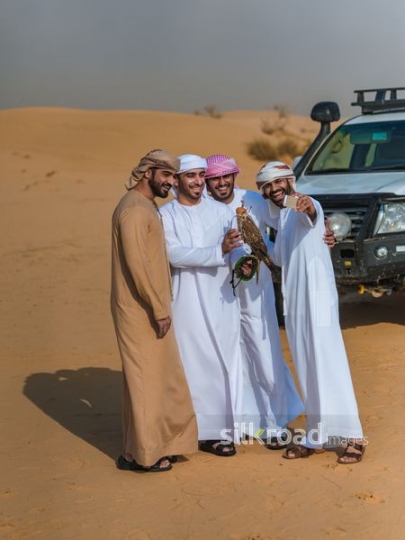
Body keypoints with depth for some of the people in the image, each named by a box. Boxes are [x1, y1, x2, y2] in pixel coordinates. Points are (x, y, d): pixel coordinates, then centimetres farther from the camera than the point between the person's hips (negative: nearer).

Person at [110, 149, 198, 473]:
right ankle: (141, 454, 6)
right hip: (141, 310, -10)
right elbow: (136, 263, -23)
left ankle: (159, 442, 25)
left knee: (161, 376, 15)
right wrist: (159, 308, -21)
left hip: (151, 307, 10)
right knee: (146, 378, -3)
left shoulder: (148, 206, 15)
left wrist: (161, 305, 13)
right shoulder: (134, 208, -16)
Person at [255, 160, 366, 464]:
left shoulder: (305, 207, -10)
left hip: (317, 297, -8)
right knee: (308, 372, 11)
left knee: (330, 367, -8)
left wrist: (307, 207, -59)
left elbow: (311, 215, -36)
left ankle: (354, 437, -4)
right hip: (294, 302, 8)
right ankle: (316, 437, 17)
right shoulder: (280, 216, 16)